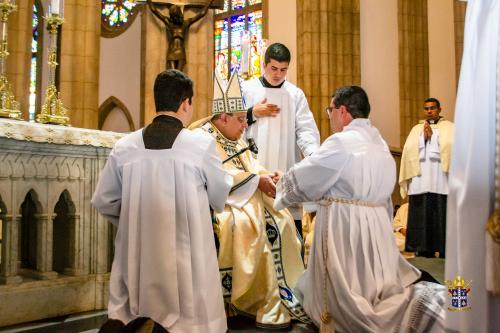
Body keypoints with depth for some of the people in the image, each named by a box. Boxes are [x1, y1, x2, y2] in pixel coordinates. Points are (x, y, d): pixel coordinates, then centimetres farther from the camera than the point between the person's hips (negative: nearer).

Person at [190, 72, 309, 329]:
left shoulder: (235, 138, 18)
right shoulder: (203, 138, -11)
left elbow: (251, 165, 15)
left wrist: (267, 175, -7)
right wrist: (258, 180, -19)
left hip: (247, 197, 9)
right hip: (218, 202, -9)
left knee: (280, 220, -6)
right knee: (250, 226, -30)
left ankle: (288, 293, -2)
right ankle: (266, 305, -22)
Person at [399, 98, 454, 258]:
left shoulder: (449, 127, 13)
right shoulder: (416, 129, 19)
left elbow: (449, 148, -4)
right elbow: (409, 150, 6)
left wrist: (432, 135, -3)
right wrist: (424, 137, -5)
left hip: (441, 182, -2)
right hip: (420, 182, 2)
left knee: (441, 218, -6)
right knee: (421, 218, -2)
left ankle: (445, 254, 0)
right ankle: (424, 253, 2)